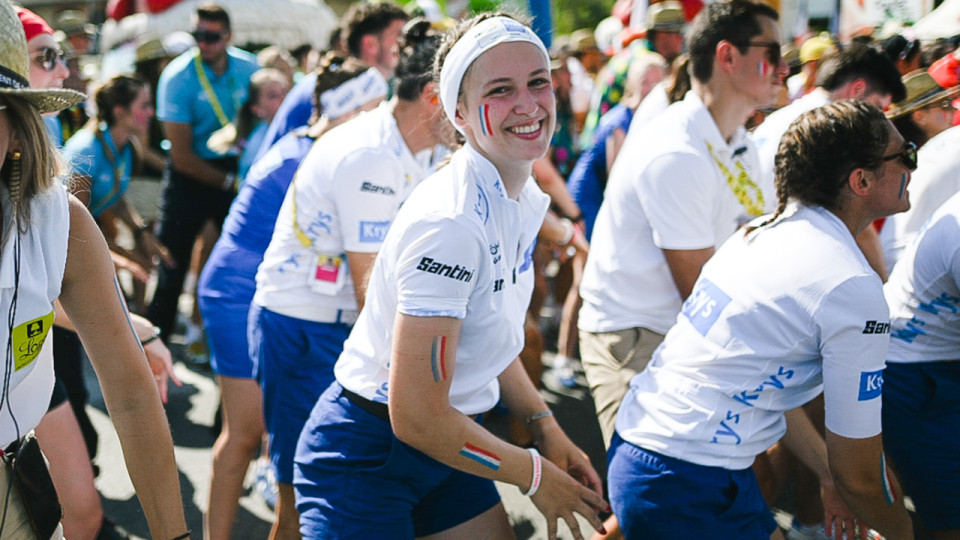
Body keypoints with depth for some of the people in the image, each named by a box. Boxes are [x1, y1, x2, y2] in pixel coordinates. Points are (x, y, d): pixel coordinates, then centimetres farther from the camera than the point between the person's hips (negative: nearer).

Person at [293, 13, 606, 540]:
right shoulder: (448, 223, -27)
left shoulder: (526, 198, 1)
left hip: (447, 445, 9)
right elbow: (417, 419, -26)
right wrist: (535, 475, -14)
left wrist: (546, 426, 6)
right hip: (365, 459, -8)